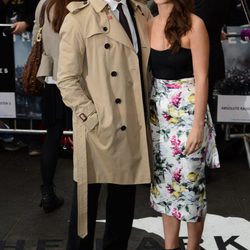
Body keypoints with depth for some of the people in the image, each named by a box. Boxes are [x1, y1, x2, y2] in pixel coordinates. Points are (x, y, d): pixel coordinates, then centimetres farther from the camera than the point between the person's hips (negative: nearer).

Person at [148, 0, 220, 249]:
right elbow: (147, 70, 9)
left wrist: (198, 125, -15)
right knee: (164, 179, 13)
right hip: (158, 111, 6)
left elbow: (201, 78, -12)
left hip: (187, 111, -5)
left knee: (189, 181, 3)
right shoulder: (150, 24, 5)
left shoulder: (193, 24, -11)